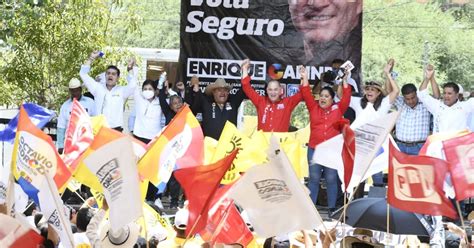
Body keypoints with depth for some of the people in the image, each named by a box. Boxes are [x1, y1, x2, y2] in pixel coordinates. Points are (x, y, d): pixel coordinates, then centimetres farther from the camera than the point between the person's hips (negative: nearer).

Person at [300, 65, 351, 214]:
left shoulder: (338, 109, 6)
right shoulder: (313, 108, 7)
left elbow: (346, 98, -4)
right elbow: (307, 95, -1)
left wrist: (345, 81, -11)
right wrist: (305, 79, -9)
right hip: (314, 149, 1)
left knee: (331, 179, 3)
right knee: (314, 178, 4)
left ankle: (332, 209, 9)